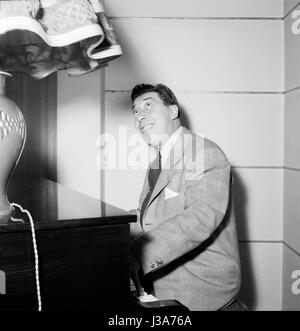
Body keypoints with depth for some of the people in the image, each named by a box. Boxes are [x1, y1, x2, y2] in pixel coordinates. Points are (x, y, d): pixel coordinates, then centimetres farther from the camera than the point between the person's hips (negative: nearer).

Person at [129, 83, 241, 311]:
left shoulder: (206, 154, -13)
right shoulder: (156, 165, 19)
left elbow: (201, 219, -28)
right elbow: (143, 218, 14)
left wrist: (135, 256, -35)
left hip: (201, 287, -8)